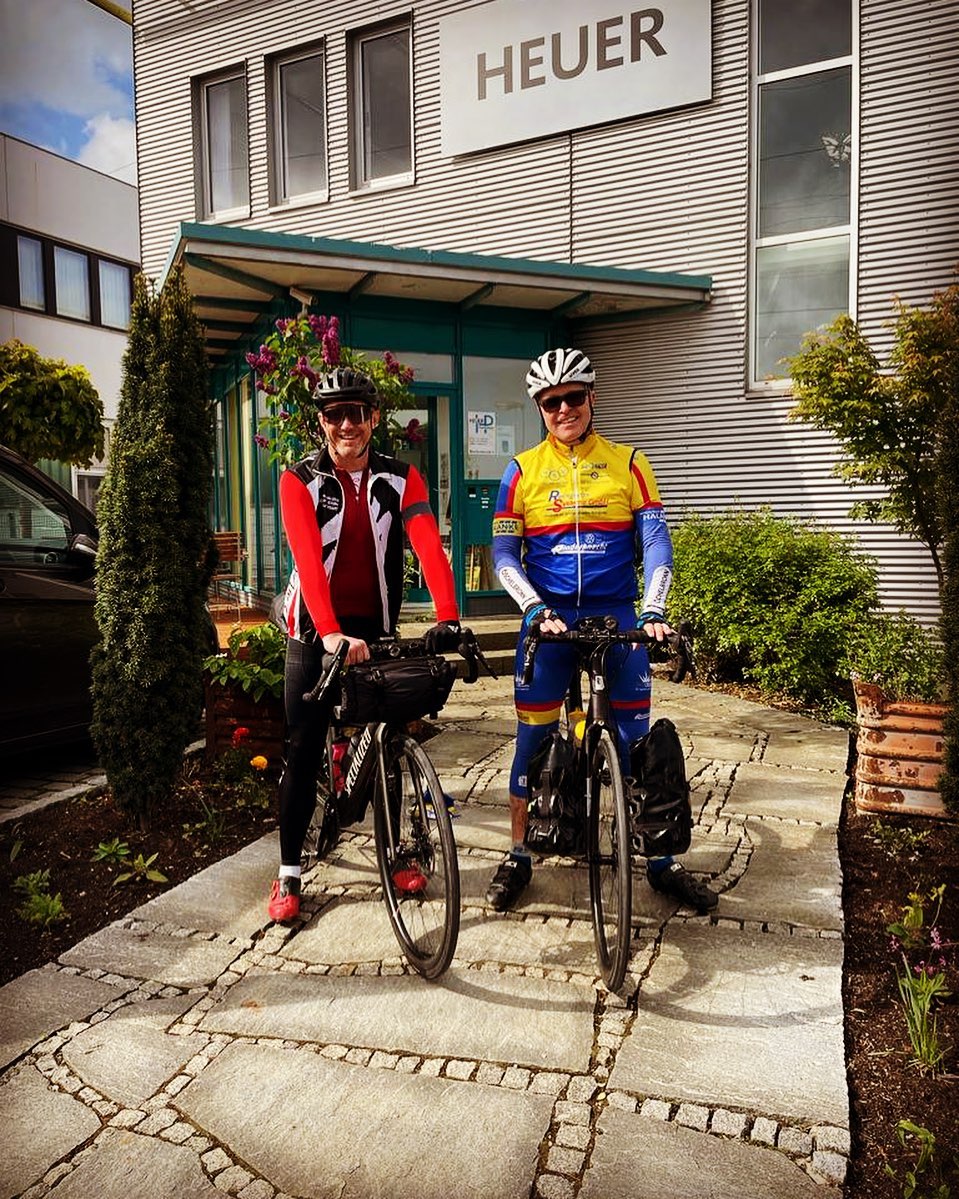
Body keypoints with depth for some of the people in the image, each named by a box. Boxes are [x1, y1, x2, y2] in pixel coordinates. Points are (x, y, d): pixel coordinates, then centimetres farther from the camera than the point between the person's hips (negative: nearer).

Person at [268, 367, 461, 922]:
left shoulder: (401, 478, -3)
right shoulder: (300, 480, -9)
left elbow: (429, 546, -18)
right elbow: (308, 559, -23)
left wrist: (448, 619, -33)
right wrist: (332, 633, -38)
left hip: (376, 626, 2)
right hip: (315, 631, -2)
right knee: (304, 751, 2)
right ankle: (289, 874, 15)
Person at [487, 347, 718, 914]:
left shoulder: (628, 463, 4)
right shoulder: (523, 470, 3)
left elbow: (655, 541, -2)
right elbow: (504, 554, 1)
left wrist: (653, 610, -16)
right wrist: (536, 608, -14)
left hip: (615, 616, 0)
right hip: (547, 617, 0)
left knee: (636, 738, 5)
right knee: (533, 738, 5)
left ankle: (661, 861, 20)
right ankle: (519, 857, 22)